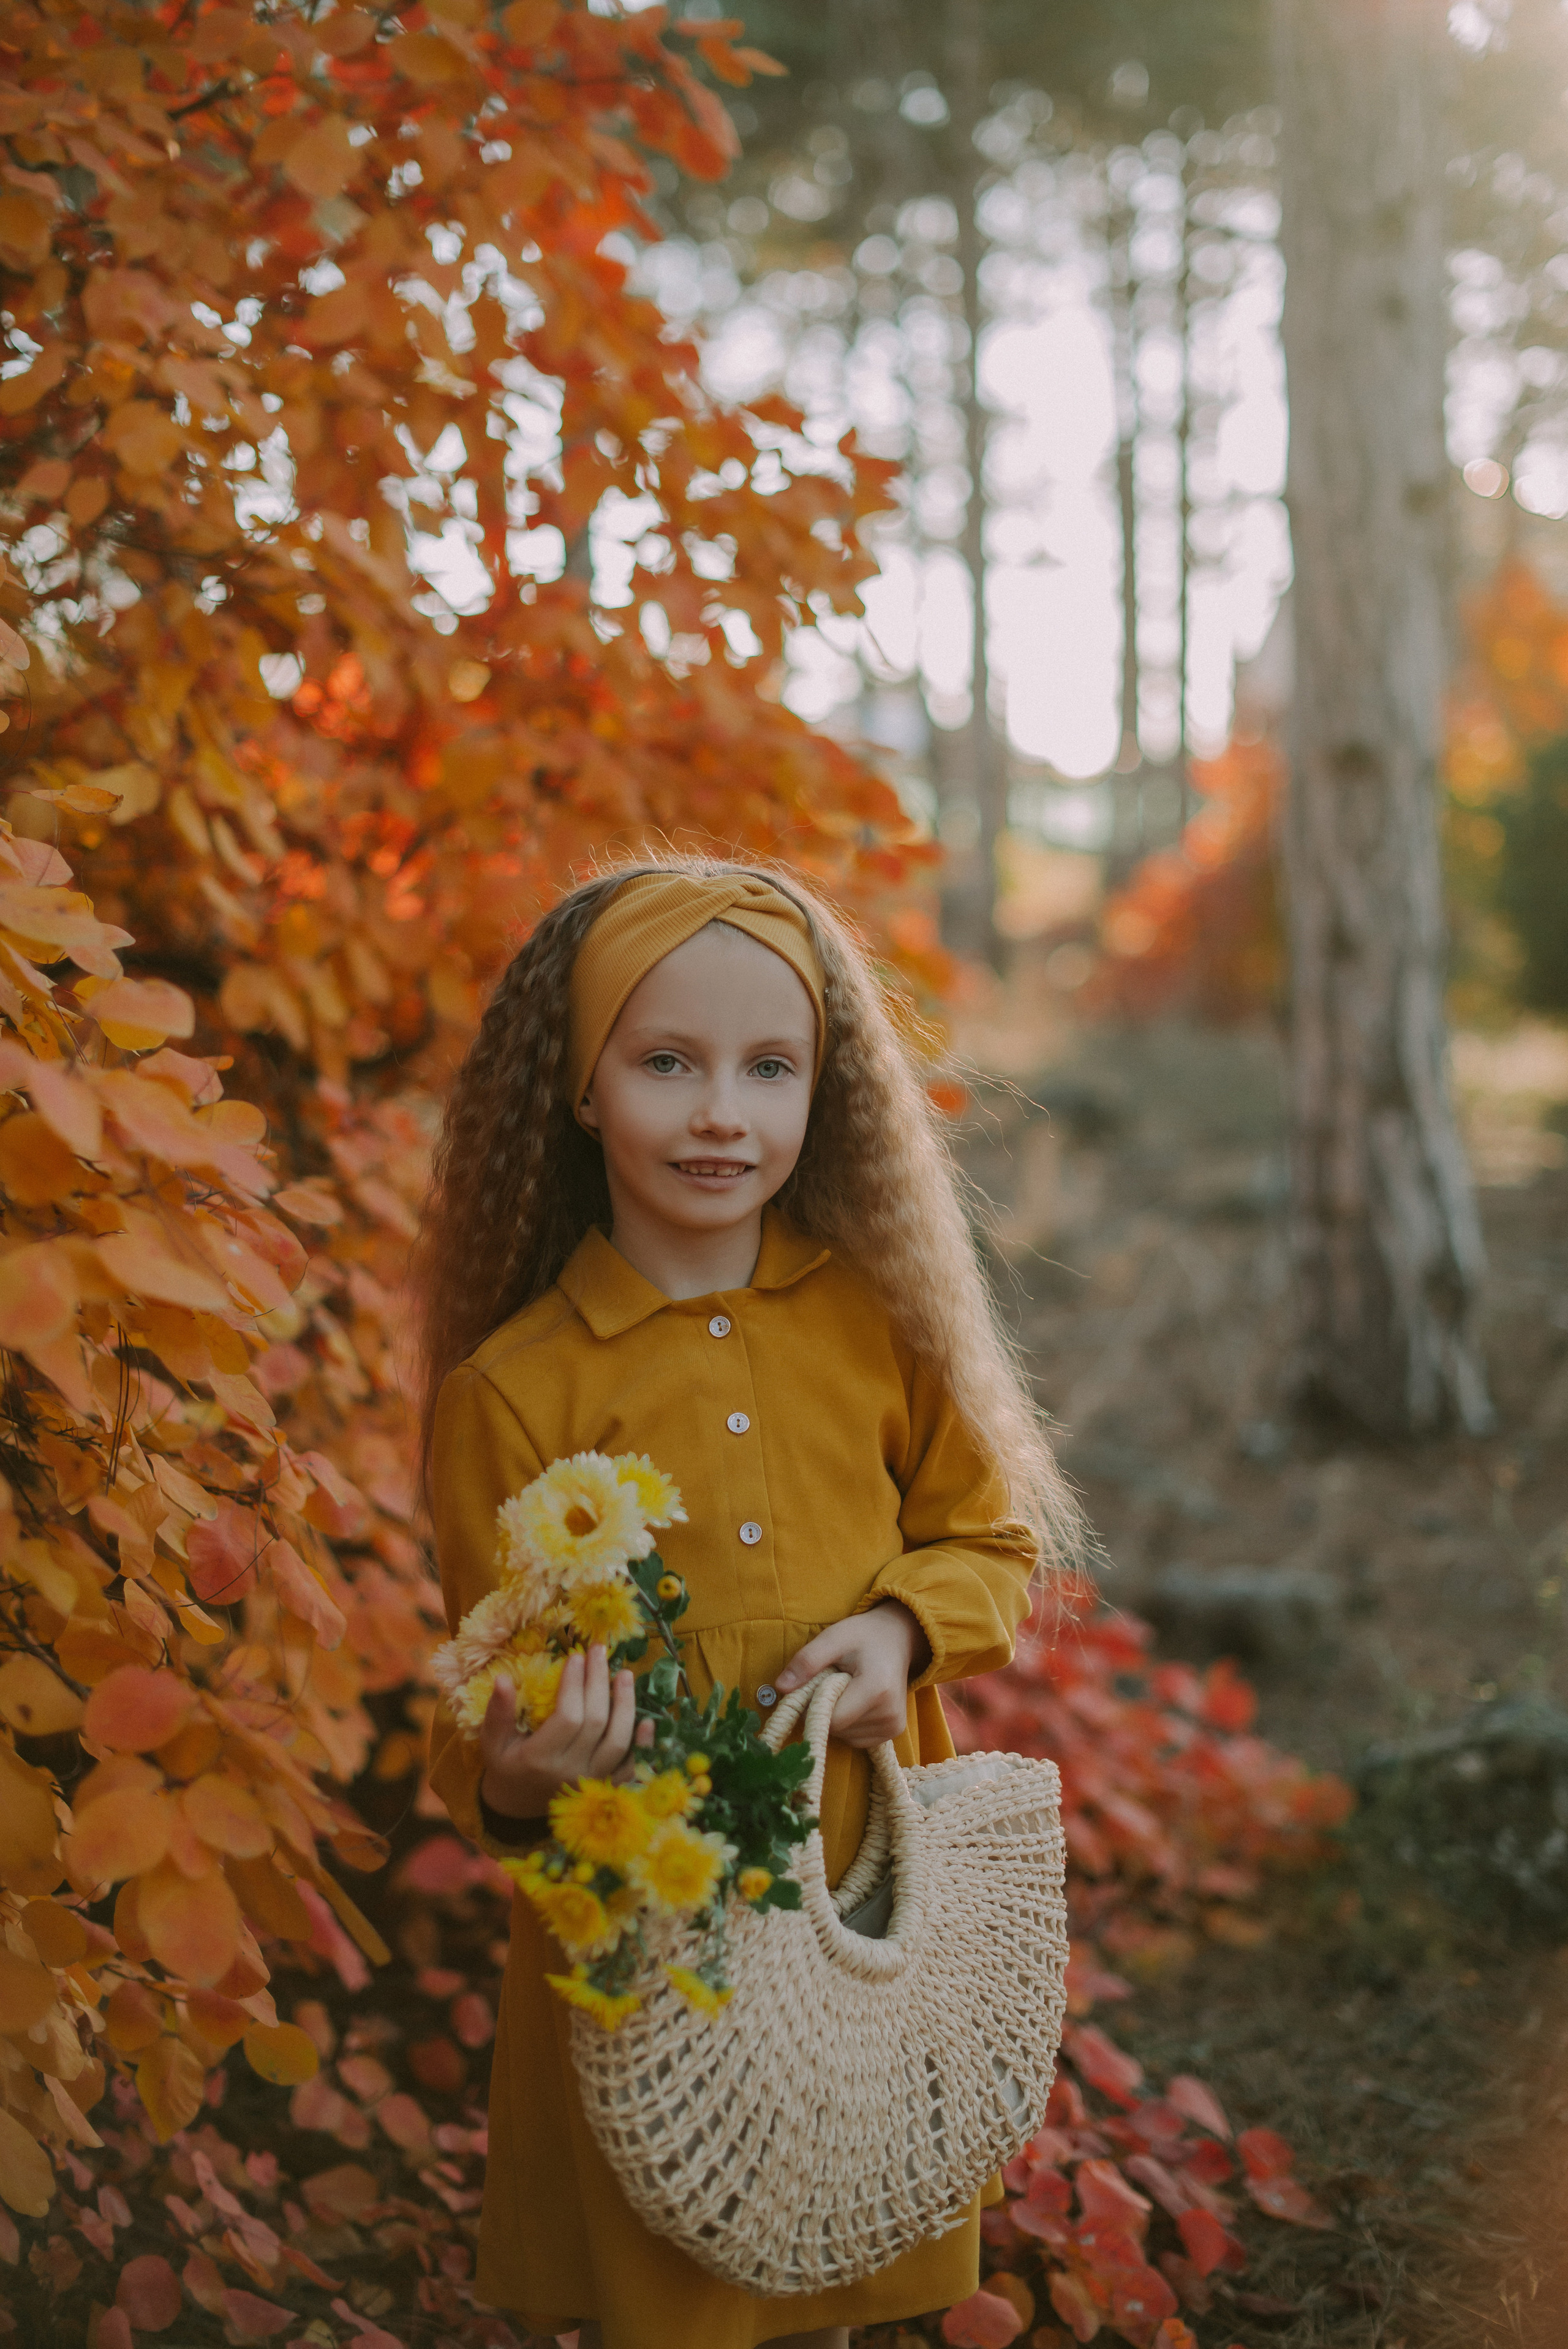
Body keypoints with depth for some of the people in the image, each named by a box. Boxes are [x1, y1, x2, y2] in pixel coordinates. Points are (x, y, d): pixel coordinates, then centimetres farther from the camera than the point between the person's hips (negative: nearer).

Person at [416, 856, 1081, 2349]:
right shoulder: (512, 1389, -11)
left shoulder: (878, 1320, -4)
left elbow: (989, 1536, 8)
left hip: (869, 1893, 2)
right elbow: (492, 1708, -6)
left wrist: (903, 1628, -12)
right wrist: (516, 1780, -27)